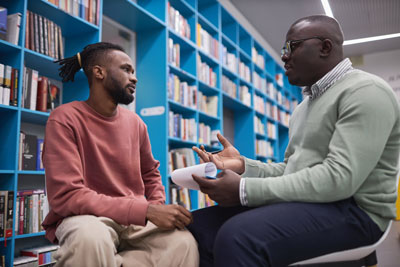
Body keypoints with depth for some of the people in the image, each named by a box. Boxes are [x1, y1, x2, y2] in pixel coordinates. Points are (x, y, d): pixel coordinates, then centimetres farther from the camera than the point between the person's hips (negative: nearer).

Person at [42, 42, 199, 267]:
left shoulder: (136, 122, 5)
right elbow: (66, 196, -20)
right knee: (91, 237, -39)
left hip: (136, 219, 4)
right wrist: (147, 210, -26)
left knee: (184, 243, -25)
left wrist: (158, 210, -4)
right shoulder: (65, 119, -11)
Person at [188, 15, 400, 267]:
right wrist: (243, 165, -2)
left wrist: (244, 190, -23)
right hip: (303, 201, 8)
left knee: (237, 236, -34)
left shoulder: (366, 91, -11)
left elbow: (339, 178, -23)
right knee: (197, 226, -5)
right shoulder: (306, 104, 19)